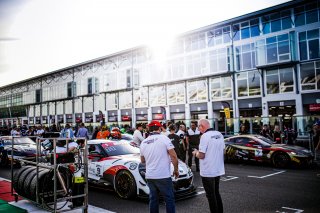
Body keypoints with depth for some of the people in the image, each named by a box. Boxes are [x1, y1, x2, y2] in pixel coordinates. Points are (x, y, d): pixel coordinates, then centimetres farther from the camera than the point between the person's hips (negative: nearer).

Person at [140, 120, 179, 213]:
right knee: (169, 199, 5)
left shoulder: (143, 142, 8)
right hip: (163, 175, -5)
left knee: (153, 199, 15)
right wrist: (176, 170, 1)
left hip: (149, 176, 5)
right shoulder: (164, 138, -8)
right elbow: (173, 156, -12)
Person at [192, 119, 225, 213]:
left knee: (210, 195, 5)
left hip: (208, 172, -7)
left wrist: (195, 153, 1)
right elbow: (222, 150, 14)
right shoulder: (219, 134, 4)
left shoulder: (205, 136, -18)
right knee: (216, 193, 21)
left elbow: (201, 155, -18)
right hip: (218, 170, 8)